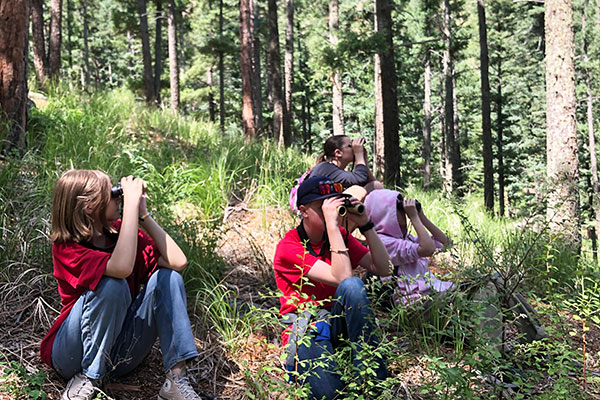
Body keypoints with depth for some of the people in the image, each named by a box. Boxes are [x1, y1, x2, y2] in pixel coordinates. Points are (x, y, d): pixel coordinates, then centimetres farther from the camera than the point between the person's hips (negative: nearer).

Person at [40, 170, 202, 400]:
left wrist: (143, 215, -15)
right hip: (73, 353, -5)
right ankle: (88, 378, -15)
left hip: (120, 353, 5)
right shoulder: (66, 248, -18)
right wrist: (131, 202, -32)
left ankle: (177, 378, -20)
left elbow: (178, 262, -12)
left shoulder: (118, 232, -2)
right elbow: (122, 267, -38)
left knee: (167, 276, -15)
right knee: (112, 285, -31)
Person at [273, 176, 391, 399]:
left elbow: (383, 269, -1)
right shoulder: (288, 248, -13)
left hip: (339, 322, 6)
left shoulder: (339, 236, 7)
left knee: (353, 286, -30)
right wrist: (332, 224, -28)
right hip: (307, 328, -5)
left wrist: (364, 224, -10)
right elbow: (341, 278, -26)